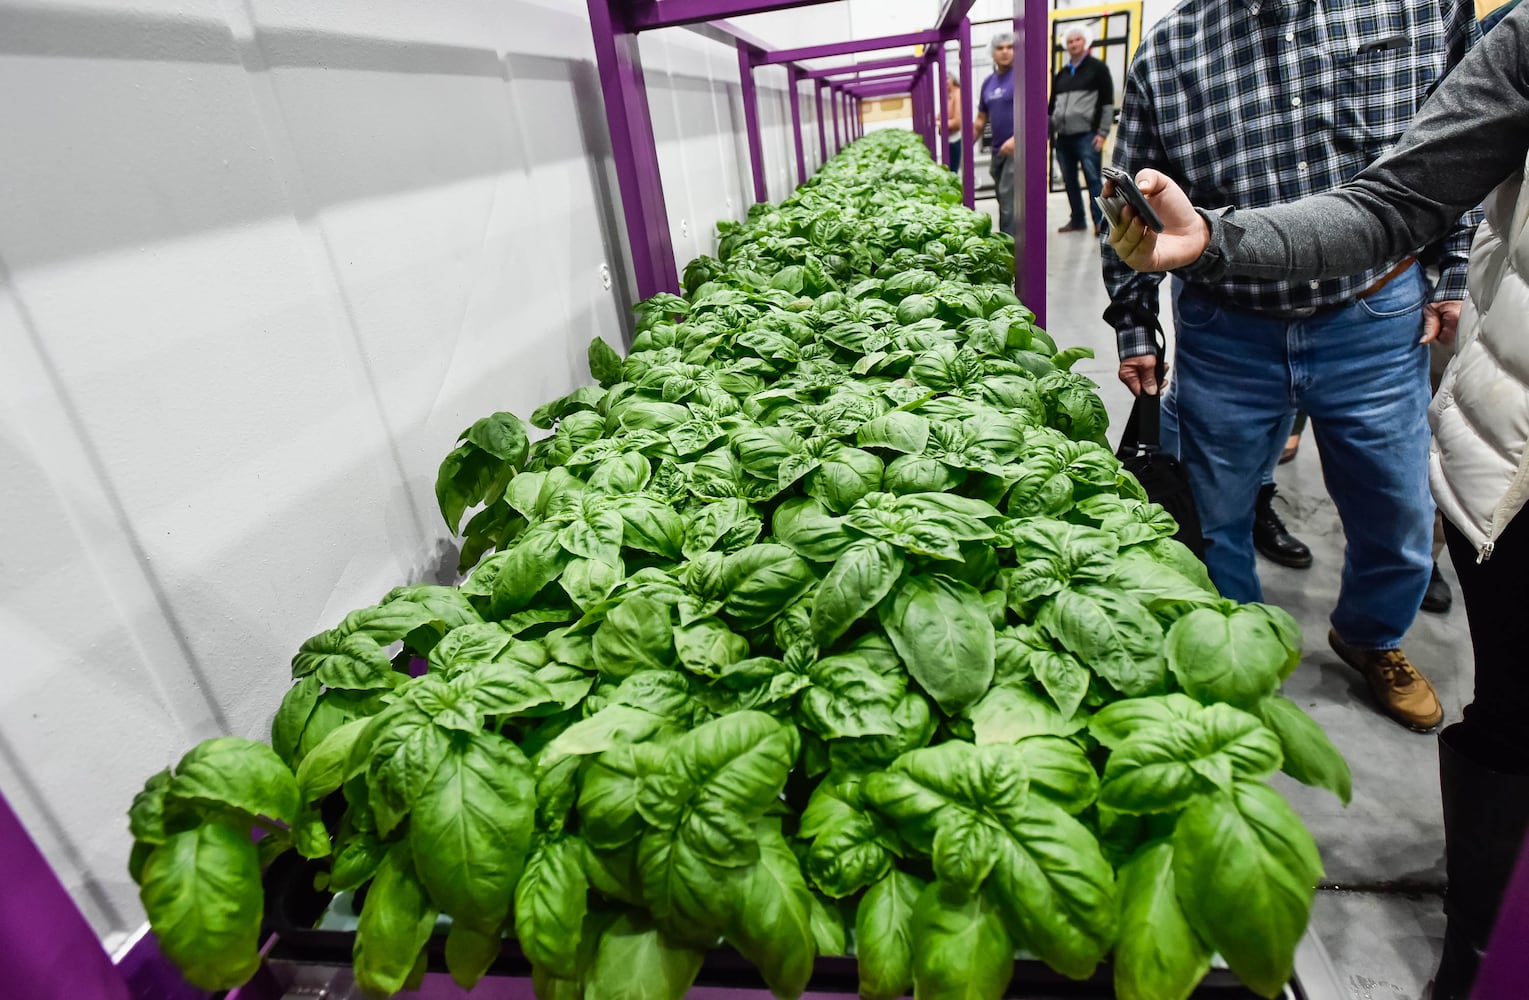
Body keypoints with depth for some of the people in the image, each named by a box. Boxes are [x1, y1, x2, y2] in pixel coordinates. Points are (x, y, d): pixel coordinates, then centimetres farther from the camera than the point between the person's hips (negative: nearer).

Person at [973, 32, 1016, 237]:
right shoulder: (988, 82, 12)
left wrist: (1016, 139, -25)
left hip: (1018, 147, -7)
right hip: (998, 149, 7)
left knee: (1009, 198, -13)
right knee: (1004, 200, 13)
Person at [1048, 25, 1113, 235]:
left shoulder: (1098, 68, 4)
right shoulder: (1061, 74, 18)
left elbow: (1107, 103, -2)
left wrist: (1103, 133, -10)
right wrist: (1050, 132, 13)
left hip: (1087, 135, -5)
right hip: (1063, 137, 6)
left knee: (1093, 178, -8)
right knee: (1069, 180, 8)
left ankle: (1100, 221, -8)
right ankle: (1077, 220, 17)